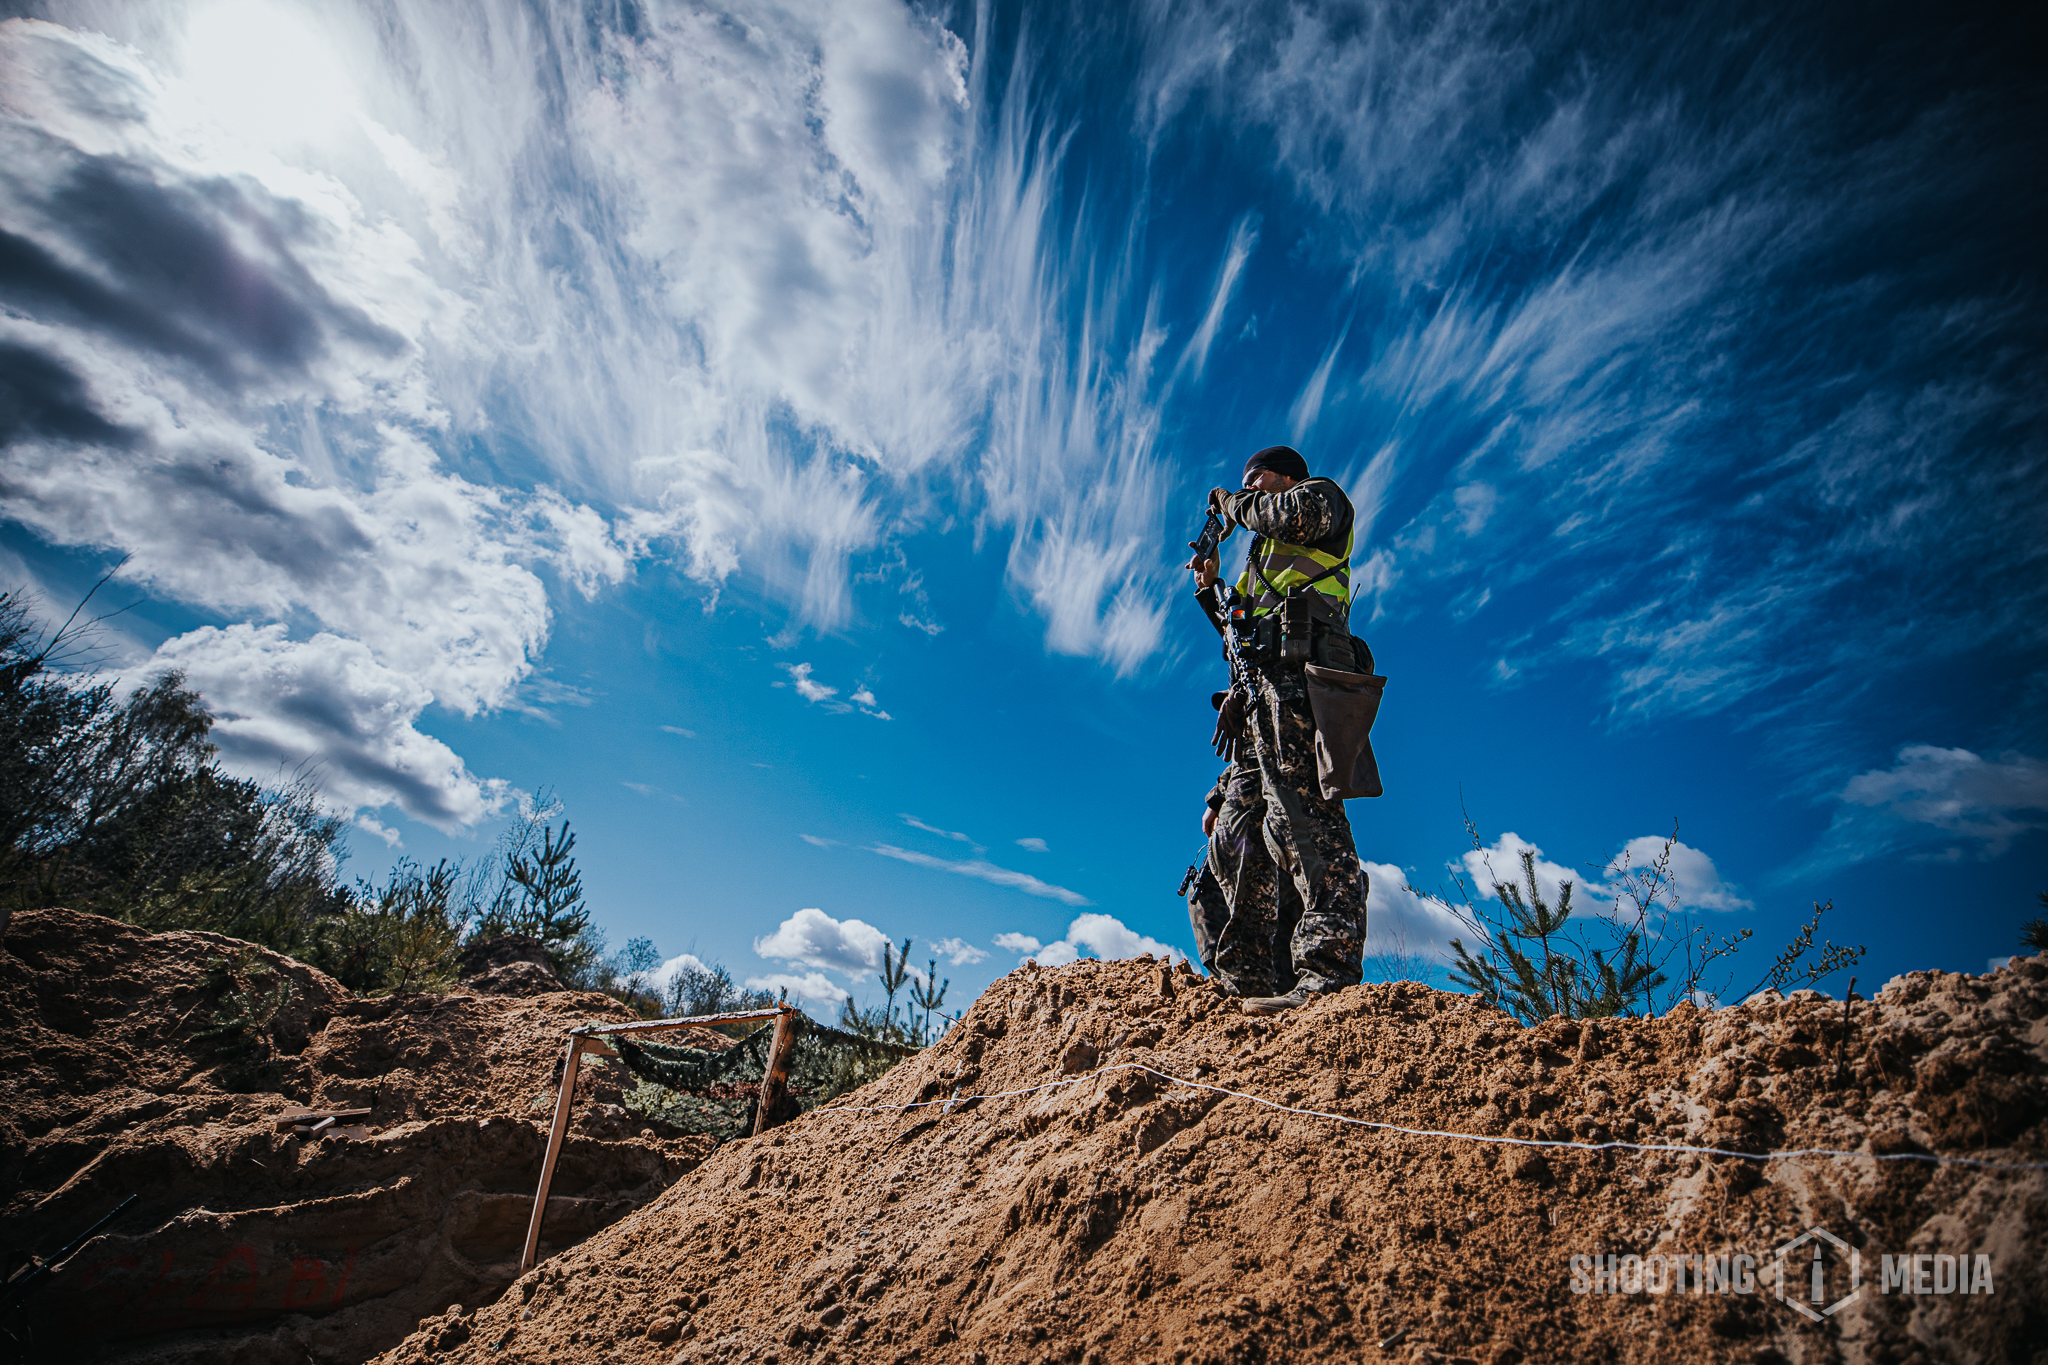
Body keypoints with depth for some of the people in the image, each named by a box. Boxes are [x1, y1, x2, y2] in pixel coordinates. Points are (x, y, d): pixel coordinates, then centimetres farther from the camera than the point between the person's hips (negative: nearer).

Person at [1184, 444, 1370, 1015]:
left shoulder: (1323, 495, 17)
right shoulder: (1268, 558, 40)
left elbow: (1300, 514, -9)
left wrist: (1233, 504, 7)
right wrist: (1210, 588, 32)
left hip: (1295, 674, -9)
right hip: (1261, 695, 9)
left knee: (1298, 810, -24)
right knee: (1234, 844, 1)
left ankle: (1328, 972, -31)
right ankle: (1248, 988, -1)